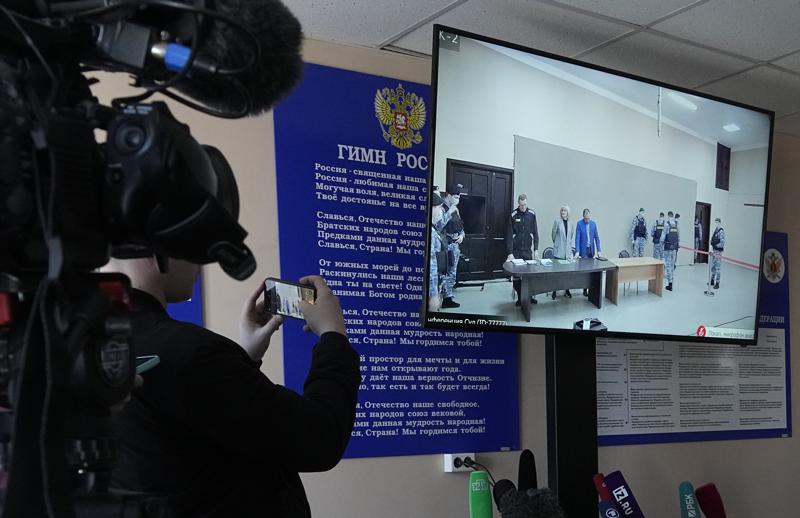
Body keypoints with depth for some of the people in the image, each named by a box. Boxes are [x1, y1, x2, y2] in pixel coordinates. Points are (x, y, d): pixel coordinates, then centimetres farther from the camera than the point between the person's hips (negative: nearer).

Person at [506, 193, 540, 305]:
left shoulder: (532, 214, 2)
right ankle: (519, 297, 10)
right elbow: (509, 235, -6)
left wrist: (536, 249, -1)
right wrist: (510, 253, -12)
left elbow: (535, 233, 6)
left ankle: (531, 295, 14)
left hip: (528, 250, 1)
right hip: (516, 250, -1)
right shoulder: (513, 215, -4)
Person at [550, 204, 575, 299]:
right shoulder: (557, 221, -3)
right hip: (558, 251, -3)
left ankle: (566, 291, 13)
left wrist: (570, 245, 12)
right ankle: (554, 291, 4)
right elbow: (553, 233, 4)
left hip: (567, 252, 3)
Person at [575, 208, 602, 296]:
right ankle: (585, 289, -3)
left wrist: (598, 250, 1)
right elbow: (577, 238, -10)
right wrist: (577, 251, -18)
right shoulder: (579, 224, -7)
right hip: (583, 250, -4)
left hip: (591, 249, 4)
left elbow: (596, 237, 8)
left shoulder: (593, 224, 5)